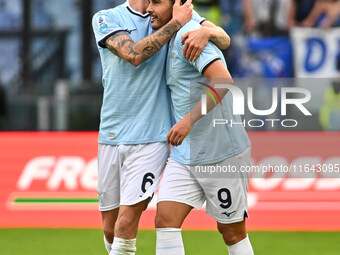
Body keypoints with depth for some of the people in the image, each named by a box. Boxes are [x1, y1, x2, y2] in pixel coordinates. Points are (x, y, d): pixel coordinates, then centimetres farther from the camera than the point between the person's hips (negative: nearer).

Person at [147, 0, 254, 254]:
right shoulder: (173, 40, 14)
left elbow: (223, 80, -28)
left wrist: (190, 119, -32)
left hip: (223, 153, -8)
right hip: (184, 155, 8)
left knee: (232, 232, 2)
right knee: (165, 219, -6)